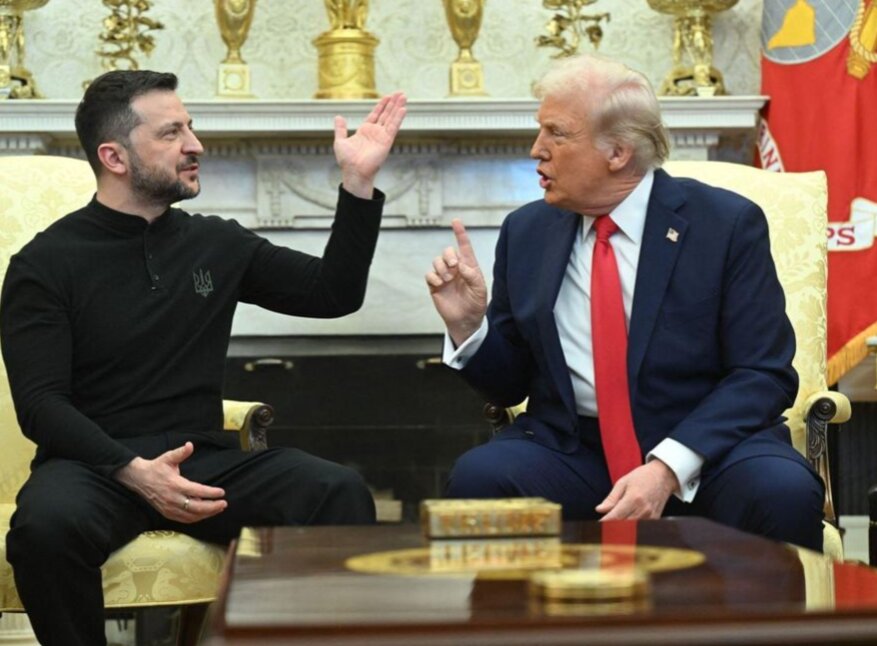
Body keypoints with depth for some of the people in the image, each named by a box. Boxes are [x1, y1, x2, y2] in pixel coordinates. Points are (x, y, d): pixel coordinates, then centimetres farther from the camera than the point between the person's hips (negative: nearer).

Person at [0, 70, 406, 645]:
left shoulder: (217, 243, 12)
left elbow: (334, 292, 16)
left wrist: (359, 182, 5)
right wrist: (134, 470, -25)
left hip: (206, 461, 3)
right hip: (96, 464, -3)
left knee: (340, 493, -24)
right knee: (47, 524, -38)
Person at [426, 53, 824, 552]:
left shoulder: (727, 224, -3)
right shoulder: (526, 232, 8)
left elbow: (764, 375, -8)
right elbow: (510, 384, 14)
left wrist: (669, 467, -21)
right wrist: (468, 324, -8)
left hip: (705, 448, -2)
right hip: (570, 450, 2)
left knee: (784, 491, -33)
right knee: (477, 475, -27)